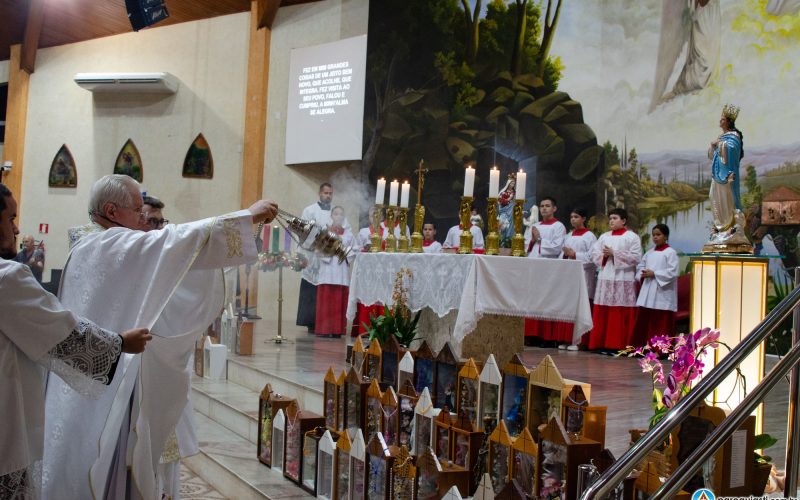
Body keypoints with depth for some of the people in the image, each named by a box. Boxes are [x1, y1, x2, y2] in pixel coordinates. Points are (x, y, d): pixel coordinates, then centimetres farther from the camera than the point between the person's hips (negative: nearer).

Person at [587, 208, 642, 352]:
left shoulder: (632, 237, 1)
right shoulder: (604, 236, 17)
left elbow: (636, 257, -9)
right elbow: (594, 253, 12)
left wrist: (614, 253, -11)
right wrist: (604, 255, -9)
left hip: (623, 280, -5)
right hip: (605, 279, 5)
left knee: (620, 314, -4)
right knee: (601, 313, 2)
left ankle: (619, 345, 0)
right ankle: (601, 343, 7)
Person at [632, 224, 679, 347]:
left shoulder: (670, 252, -5)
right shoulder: (649, 252, 16)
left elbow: (673, 272, -13)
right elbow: (640, 266, 19)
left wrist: (654, 274, -15)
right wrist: (642, 274, -4)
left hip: (662, 292, -6)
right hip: (648, 291, 6)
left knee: (661, 323, -4)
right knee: (643, 319, 6)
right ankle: (643, 346, 13)